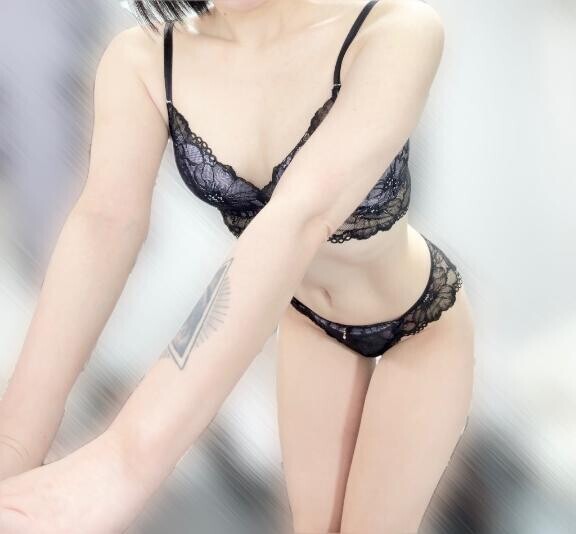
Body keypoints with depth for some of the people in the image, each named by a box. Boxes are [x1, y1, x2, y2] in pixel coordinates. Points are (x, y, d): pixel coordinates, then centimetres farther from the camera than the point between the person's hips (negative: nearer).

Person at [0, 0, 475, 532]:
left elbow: (302, 216, -46)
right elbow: (105, 223, -31)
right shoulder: (141, 61, -19)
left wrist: (131, 457, -56)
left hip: (421, 319, -3)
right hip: (311, 320, 4)